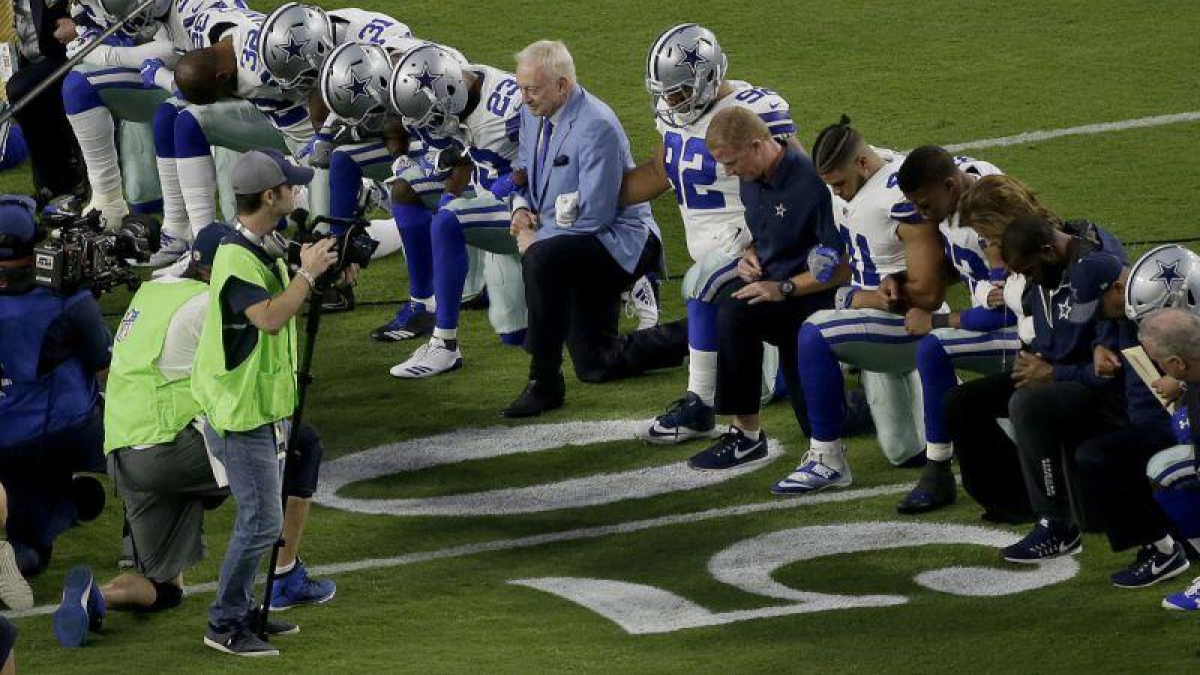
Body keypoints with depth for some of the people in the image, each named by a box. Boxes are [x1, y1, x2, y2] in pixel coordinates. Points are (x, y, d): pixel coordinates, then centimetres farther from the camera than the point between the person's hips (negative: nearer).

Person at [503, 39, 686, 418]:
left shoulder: (596, 128, -24)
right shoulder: (533, 115, 2)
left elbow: (593, 215, -25)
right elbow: (524, 170, 20)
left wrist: (536, 239, -18)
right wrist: (521, 208, -1)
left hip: (618, 241, -9)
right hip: (582, 246, 9)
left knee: (540, 259, -37)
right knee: (596, 366, 9)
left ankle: (544, 383, -27)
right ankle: (692, 337, 27)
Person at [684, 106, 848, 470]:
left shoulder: (810, 184, -23)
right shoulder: (752, 181, 5)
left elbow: (842, 267, -21)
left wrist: (783, 289, -22)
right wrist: (750, 256, 2)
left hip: (810, 300, -8)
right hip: (774, 294, 8)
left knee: (734, 316, -28)